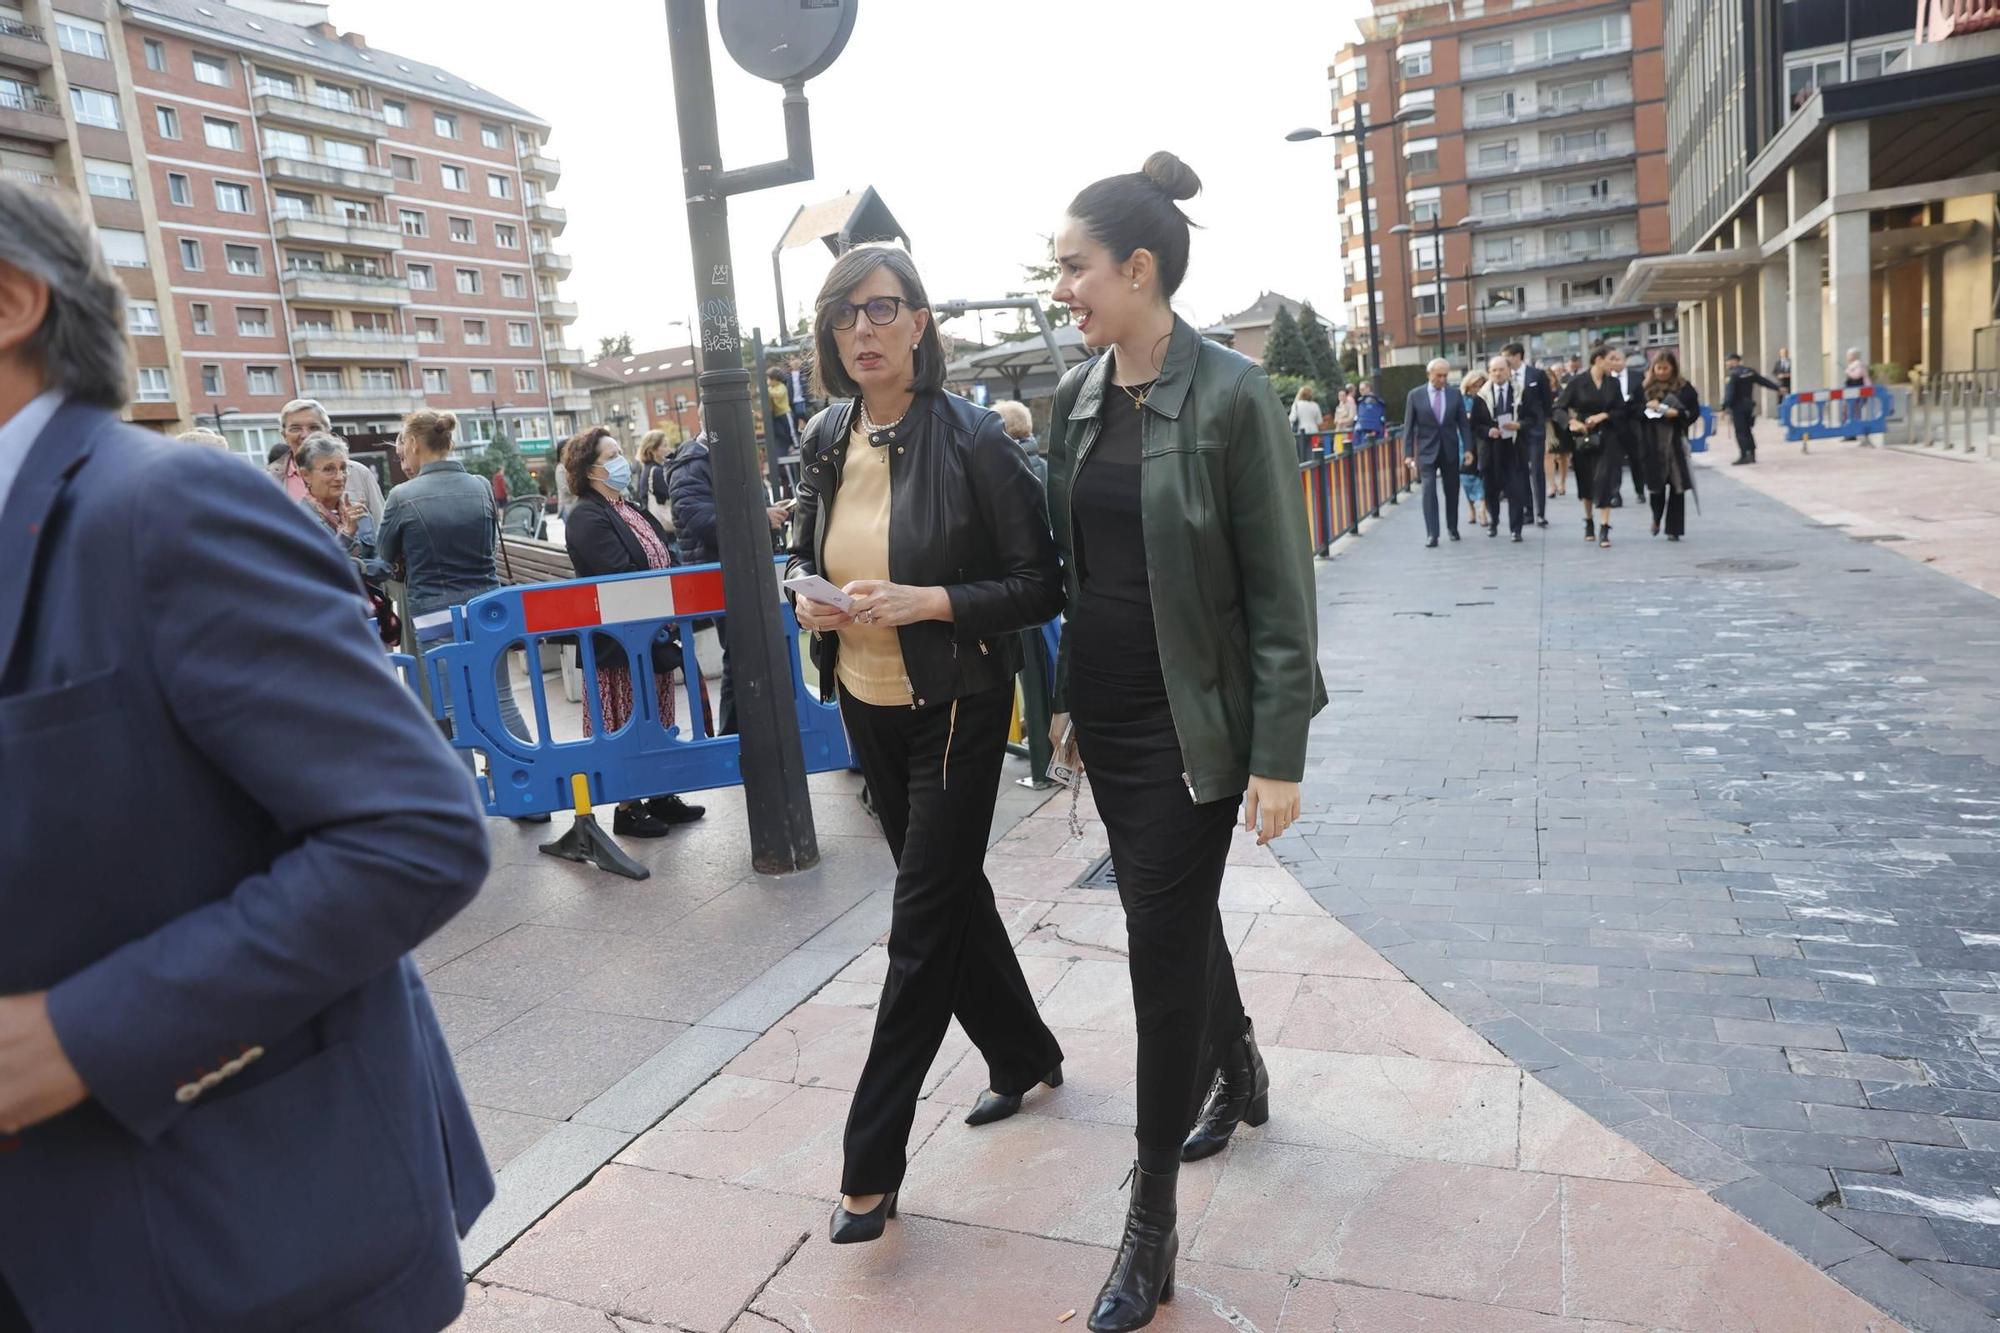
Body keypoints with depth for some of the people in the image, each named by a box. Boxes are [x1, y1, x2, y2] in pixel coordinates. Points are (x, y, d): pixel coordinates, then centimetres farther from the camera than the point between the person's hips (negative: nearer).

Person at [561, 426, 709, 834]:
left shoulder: (633, 511, 15)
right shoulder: (587, 519, -14)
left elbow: (665, 560, 16)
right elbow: (620, 577, -22)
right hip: (620, 640, -9)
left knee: (657, 720, 15)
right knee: (626, 725, 0)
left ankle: (660, 796, 26)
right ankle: (628, 809, 10)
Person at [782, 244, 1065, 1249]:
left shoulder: (970, 438, -15)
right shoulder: (826, 439, 2)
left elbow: (1040, 584, -14)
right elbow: (805, 552, 15)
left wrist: (926, 600, -25)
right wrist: (806, 596, -7)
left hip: (956, 710, -6)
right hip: (867, 706, 6)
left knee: (924, 923, 0)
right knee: (951, 891, 19)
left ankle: (871, 1165, 12)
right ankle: (1024, 1054, 43)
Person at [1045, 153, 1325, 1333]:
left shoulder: (1232, 396, -14)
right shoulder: (1077, 397, 5)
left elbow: (1281, 591, -13)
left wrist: (1280, 755, -15)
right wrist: (1065, 695, 14)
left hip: (1192, 722, -6)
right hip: (1107, 715, 6)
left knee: (1164, 944, 0)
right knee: (1179, 915, 20)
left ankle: (1153, 1225, 17)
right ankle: (1238, 1074, 48)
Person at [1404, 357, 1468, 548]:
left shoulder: (1455, 395, 3)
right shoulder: (1416, 395, -2)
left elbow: (1463, 424, 5)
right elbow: (1408, 426, -1)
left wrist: (1467, 449, -3)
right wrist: (1408, 453, -6)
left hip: (1450, 450, 2)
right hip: (1426, 450, -2)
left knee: (1452, 490, 10)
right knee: (1429, 490, -11)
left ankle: (1453, 528, 26)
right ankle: (1431, 534, -11)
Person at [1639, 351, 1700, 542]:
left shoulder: (1684, 388, 2)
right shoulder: (1645, 388, 6)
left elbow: (1694, 412, 0)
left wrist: (1677, 413, -16)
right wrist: (1646, 406, -11)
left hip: (1676, 442, -1)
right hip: (1653, 443, 1)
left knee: (1677, 487, -1)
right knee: (1656, 484, 1)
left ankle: (1674, 528, 6)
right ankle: (1657, 518, 28)